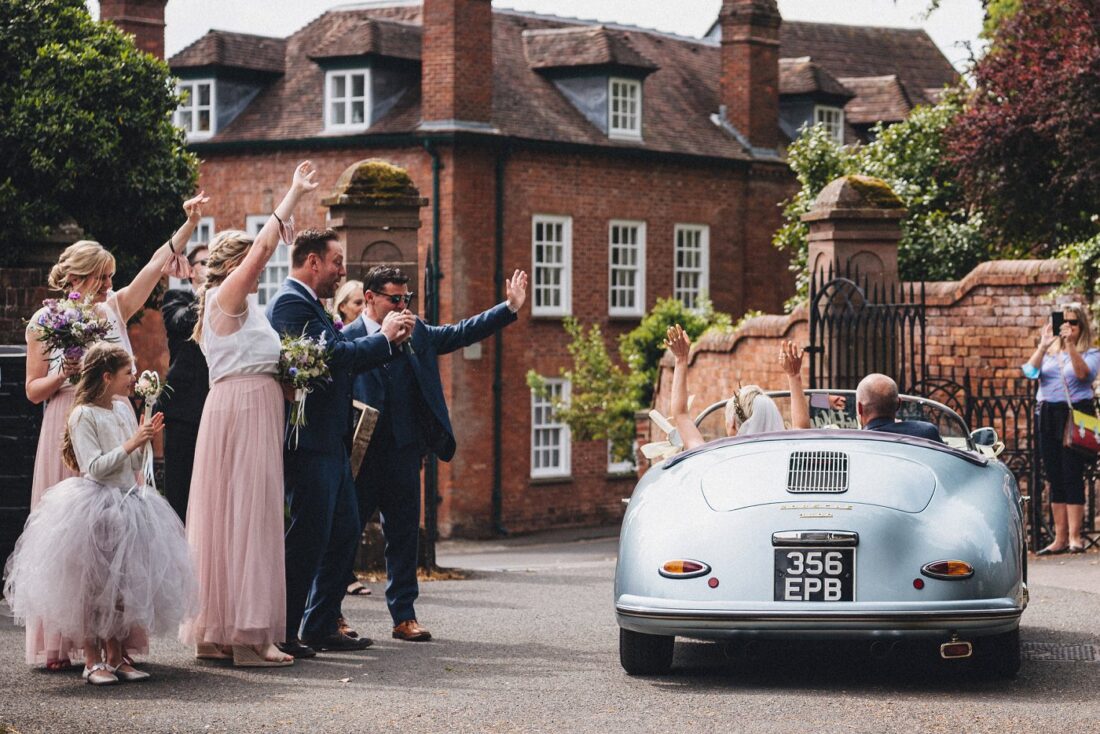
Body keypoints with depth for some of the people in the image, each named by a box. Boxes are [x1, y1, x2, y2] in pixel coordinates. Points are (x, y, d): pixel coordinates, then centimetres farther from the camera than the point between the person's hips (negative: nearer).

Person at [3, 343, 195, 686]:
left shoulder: (123, 409, 10)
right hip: (93, 511, -7)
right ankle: (92, 660, 6)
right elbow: (94, 468, -17)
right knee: (91, 585, 0)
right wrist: (131, 444, -19)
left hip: (127, 503, 7)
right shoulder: (84, 415, -11)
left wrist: (145, 441, 3)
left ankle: (116, 657, 14)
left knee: (121, 586, 7)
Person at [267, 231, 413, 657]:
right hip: (309, 442, -11)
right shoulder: (291, 303, -14)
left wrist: (388, 339, 7)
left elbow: (341, 357, 17)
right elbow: (334, 356, -23)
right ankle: (283, 633, 0)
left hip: (329, 442, 11)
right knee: (309, 537, -7)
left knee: (345, 531, 14)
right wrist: (384, 339, -10)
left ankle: (321, 627, 20)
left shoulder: (308, 304, 19)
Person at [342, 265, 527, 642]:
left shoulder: (416, 333, 13)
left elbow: (461, 333, 15)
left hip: (404, 453, 6)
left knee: (404, 536, 9)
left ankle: (404, 617, 15)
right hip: (363, 455, -6)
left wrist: (510, 307, 10)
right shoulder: (348, 338, -7)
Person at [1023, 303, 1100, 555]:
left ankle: (1074, 537, -8)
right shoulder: (1049, 353, 13)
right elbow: (1030, 371, -4)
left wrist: (1070, 344, -25)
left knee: (1072, 476, -10)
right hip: (1048, 416, 4)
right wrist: (1043, 346, -16)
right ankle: (1060, 539, 8)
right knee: (1055, 479, 5)